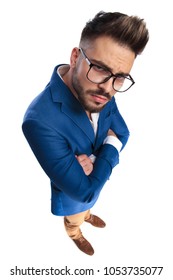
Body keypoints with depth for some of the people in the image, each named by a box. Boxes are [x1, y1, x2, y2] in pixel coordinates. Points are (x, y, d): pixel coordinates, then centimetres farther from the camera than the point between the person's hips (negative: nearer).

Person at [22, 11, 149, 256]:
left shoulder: (99, 94, -24)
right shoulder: (41, 121, -44)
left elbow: (122, 133, -8)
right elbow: (84, 190, -37)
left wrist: (94, 161, -27)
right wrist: (110, 146, -25)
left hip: (96, 179, 5)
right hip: (73, 192, -4)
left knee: (88, 206, 38)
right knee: (74, 221, 31)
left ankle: (88, 216, 72)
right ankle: (76, 235, 65)